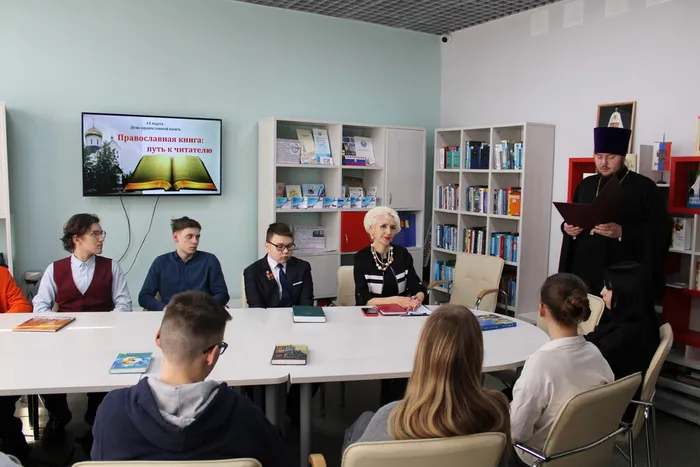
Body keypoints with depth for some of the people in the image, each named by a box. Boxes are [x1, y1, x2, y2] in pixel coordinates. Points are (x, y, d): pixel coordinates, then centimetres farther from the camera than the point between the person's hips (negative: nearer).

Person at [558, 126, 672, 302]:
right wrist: (567, 227, -1)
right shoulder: (585, 185, 14)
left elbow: (662, 230, -9)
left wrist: (622, 232, -22)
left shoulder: (645, 188, -2)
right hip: (583, 271, 5)